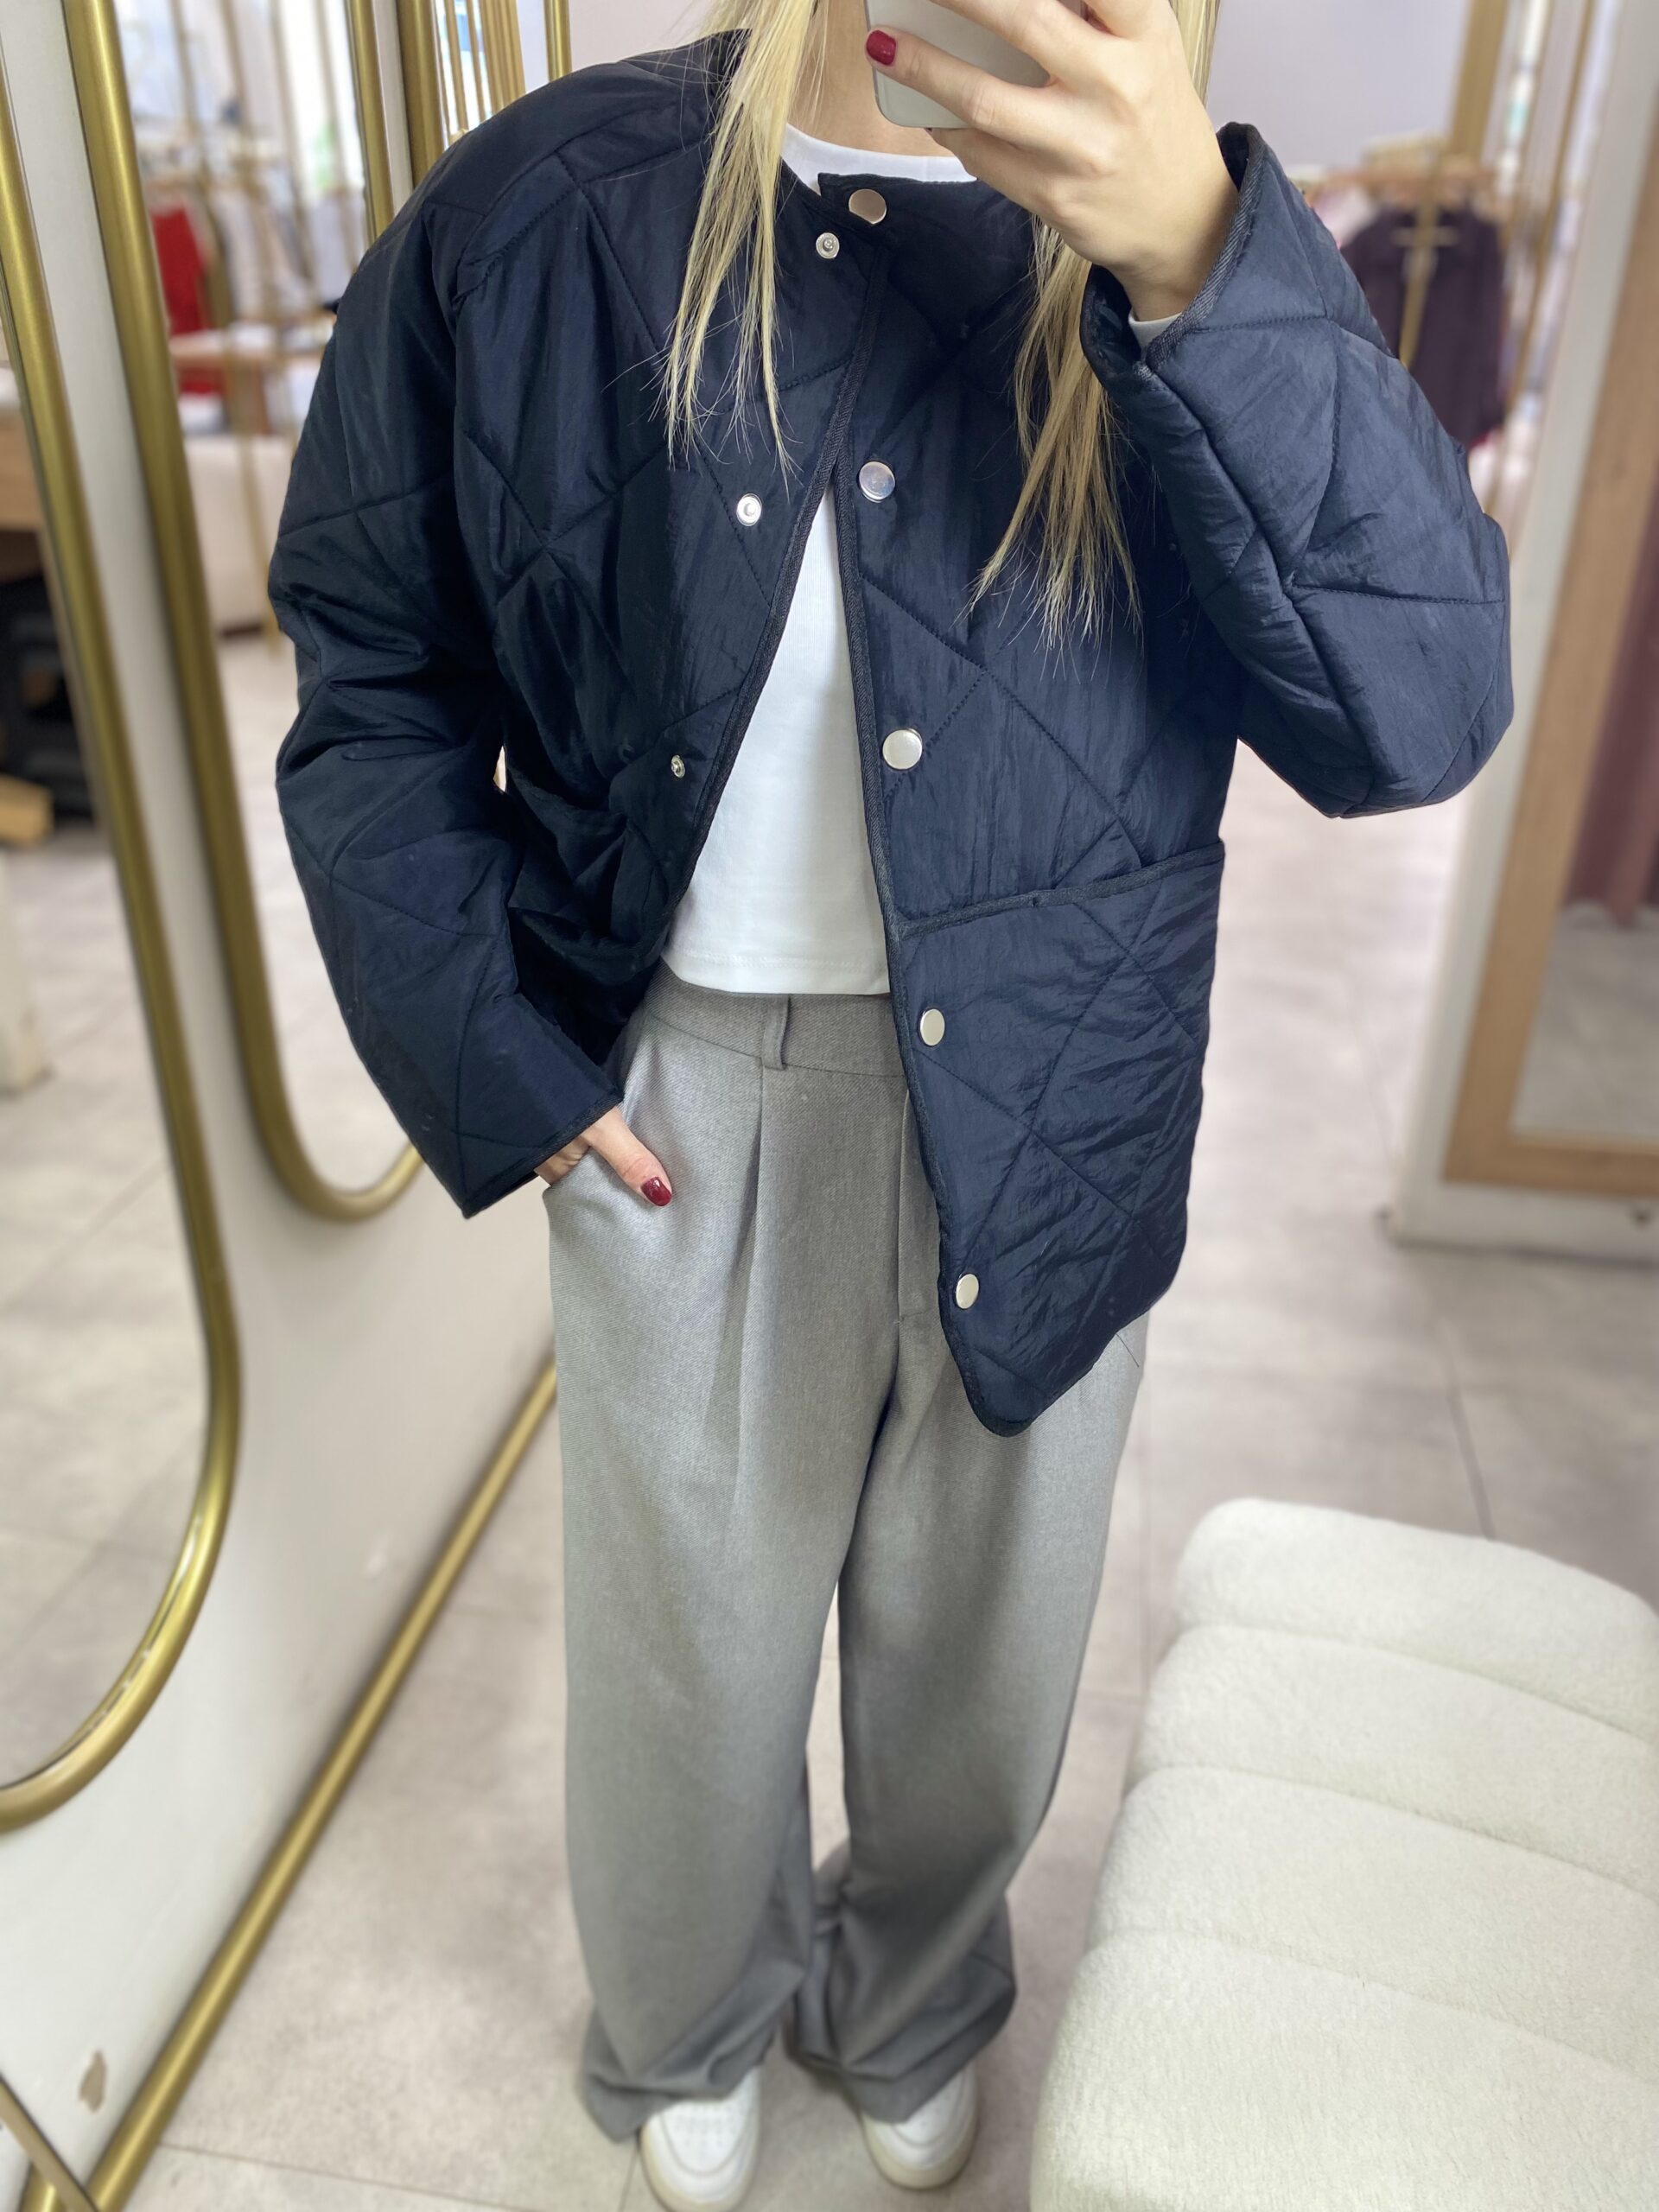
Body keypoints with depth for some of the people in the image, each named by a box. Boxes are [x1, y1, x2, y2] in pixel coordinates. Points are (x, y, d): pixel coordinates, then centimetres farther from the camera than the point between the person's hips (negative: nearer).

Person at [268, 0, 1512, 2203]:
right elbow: (375, 669, 2)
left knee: (979, 1647, 22)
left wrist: (1195, 263, -28)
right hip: (677, 1108, 0)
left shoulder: (1192, 230, -4)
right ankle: (690, 2033, 57)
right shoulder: (538, 207, -4)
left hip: (1047, 1115, 2)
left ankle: (912, 2015, 59)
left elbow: (1420, 708, -16)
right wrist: (488, 1062, -6)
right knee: (689, 1634, 21)